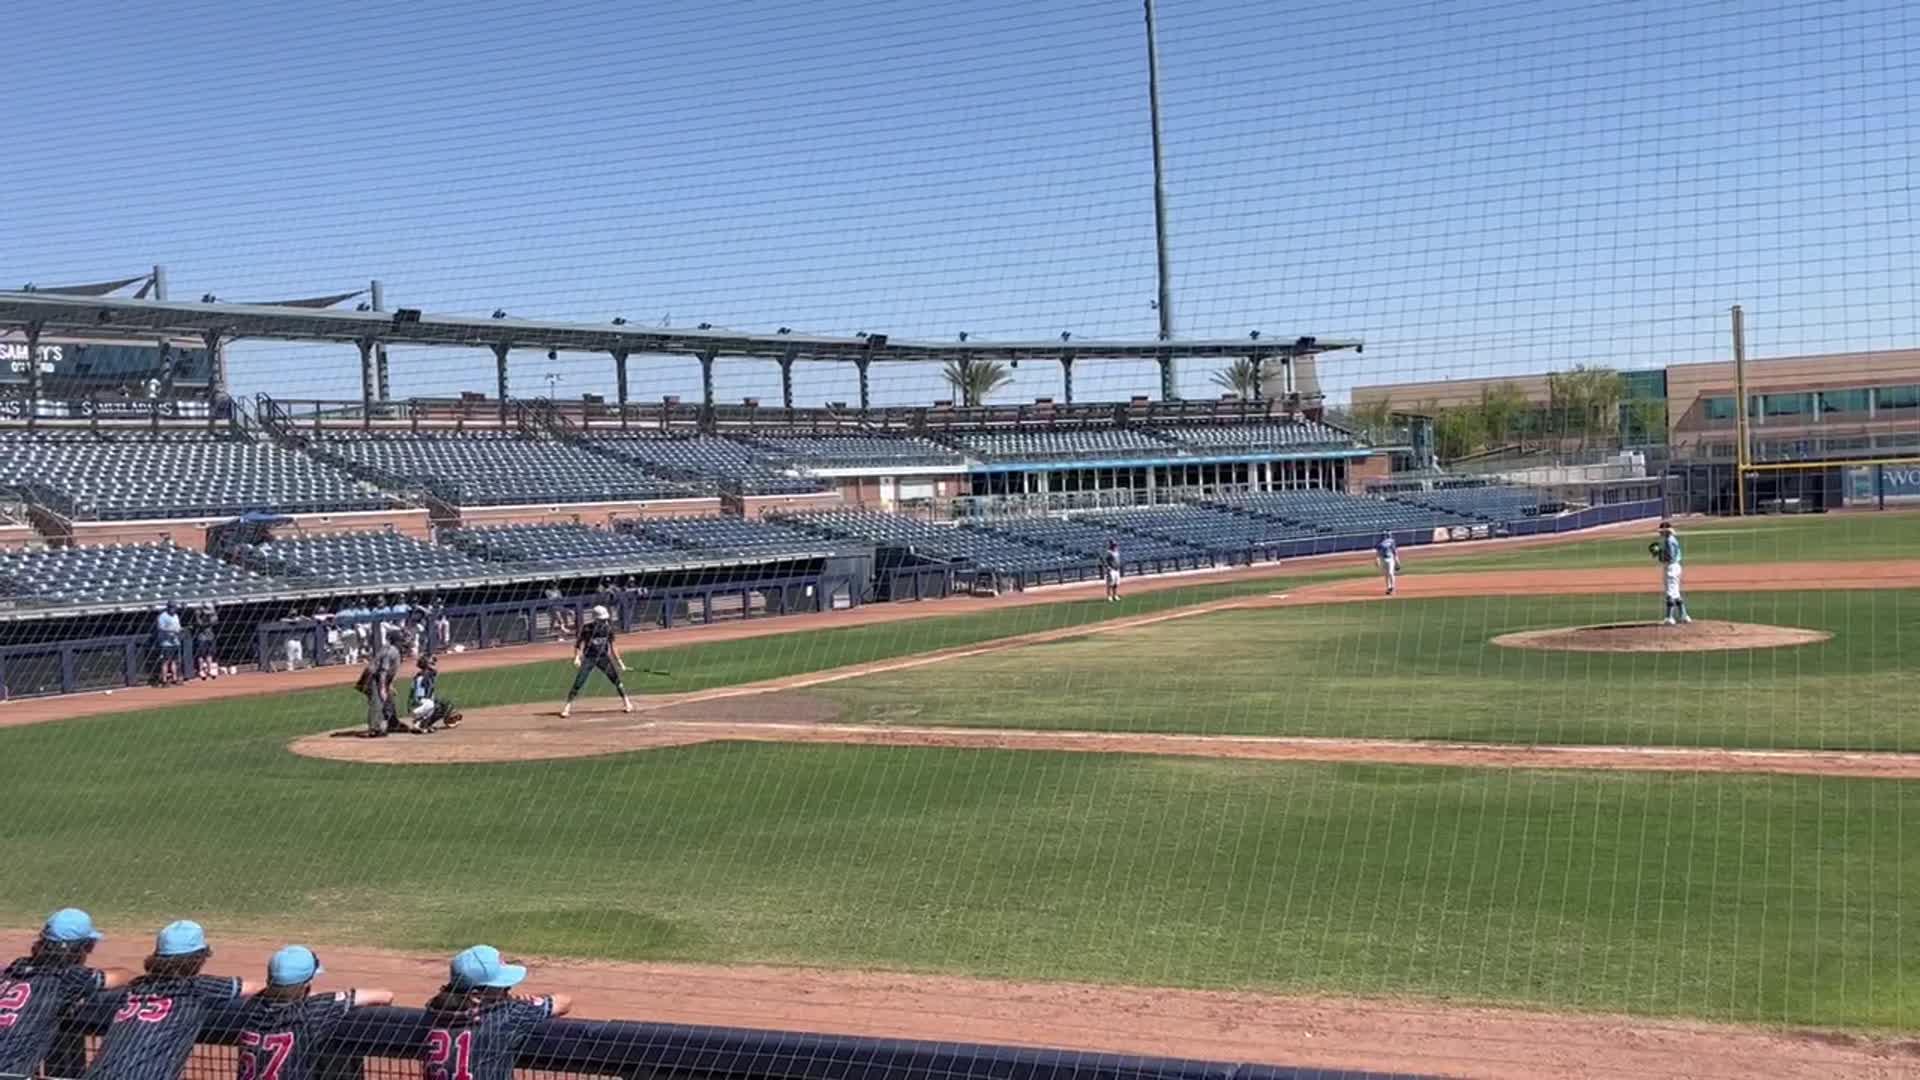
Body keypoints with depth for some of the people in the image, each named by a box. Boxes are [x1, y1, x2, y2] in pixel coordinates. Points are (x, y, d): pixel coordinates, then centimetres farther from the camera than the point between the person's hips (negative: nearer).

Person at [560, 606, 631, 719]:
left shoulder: (608, 628, -1)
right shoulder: (587, 627, -11)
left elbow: (611, 646, 8)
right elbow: (578, 643, -8)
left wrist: (619, 660, 6)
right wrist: (577, 657, -22)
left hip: (603, 657, 3)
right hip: (589, 657, -3)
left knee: (616, 679, -4)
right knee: (578, 683, -9)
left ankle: (628, 703, 6)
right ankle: (567, 707, -1)